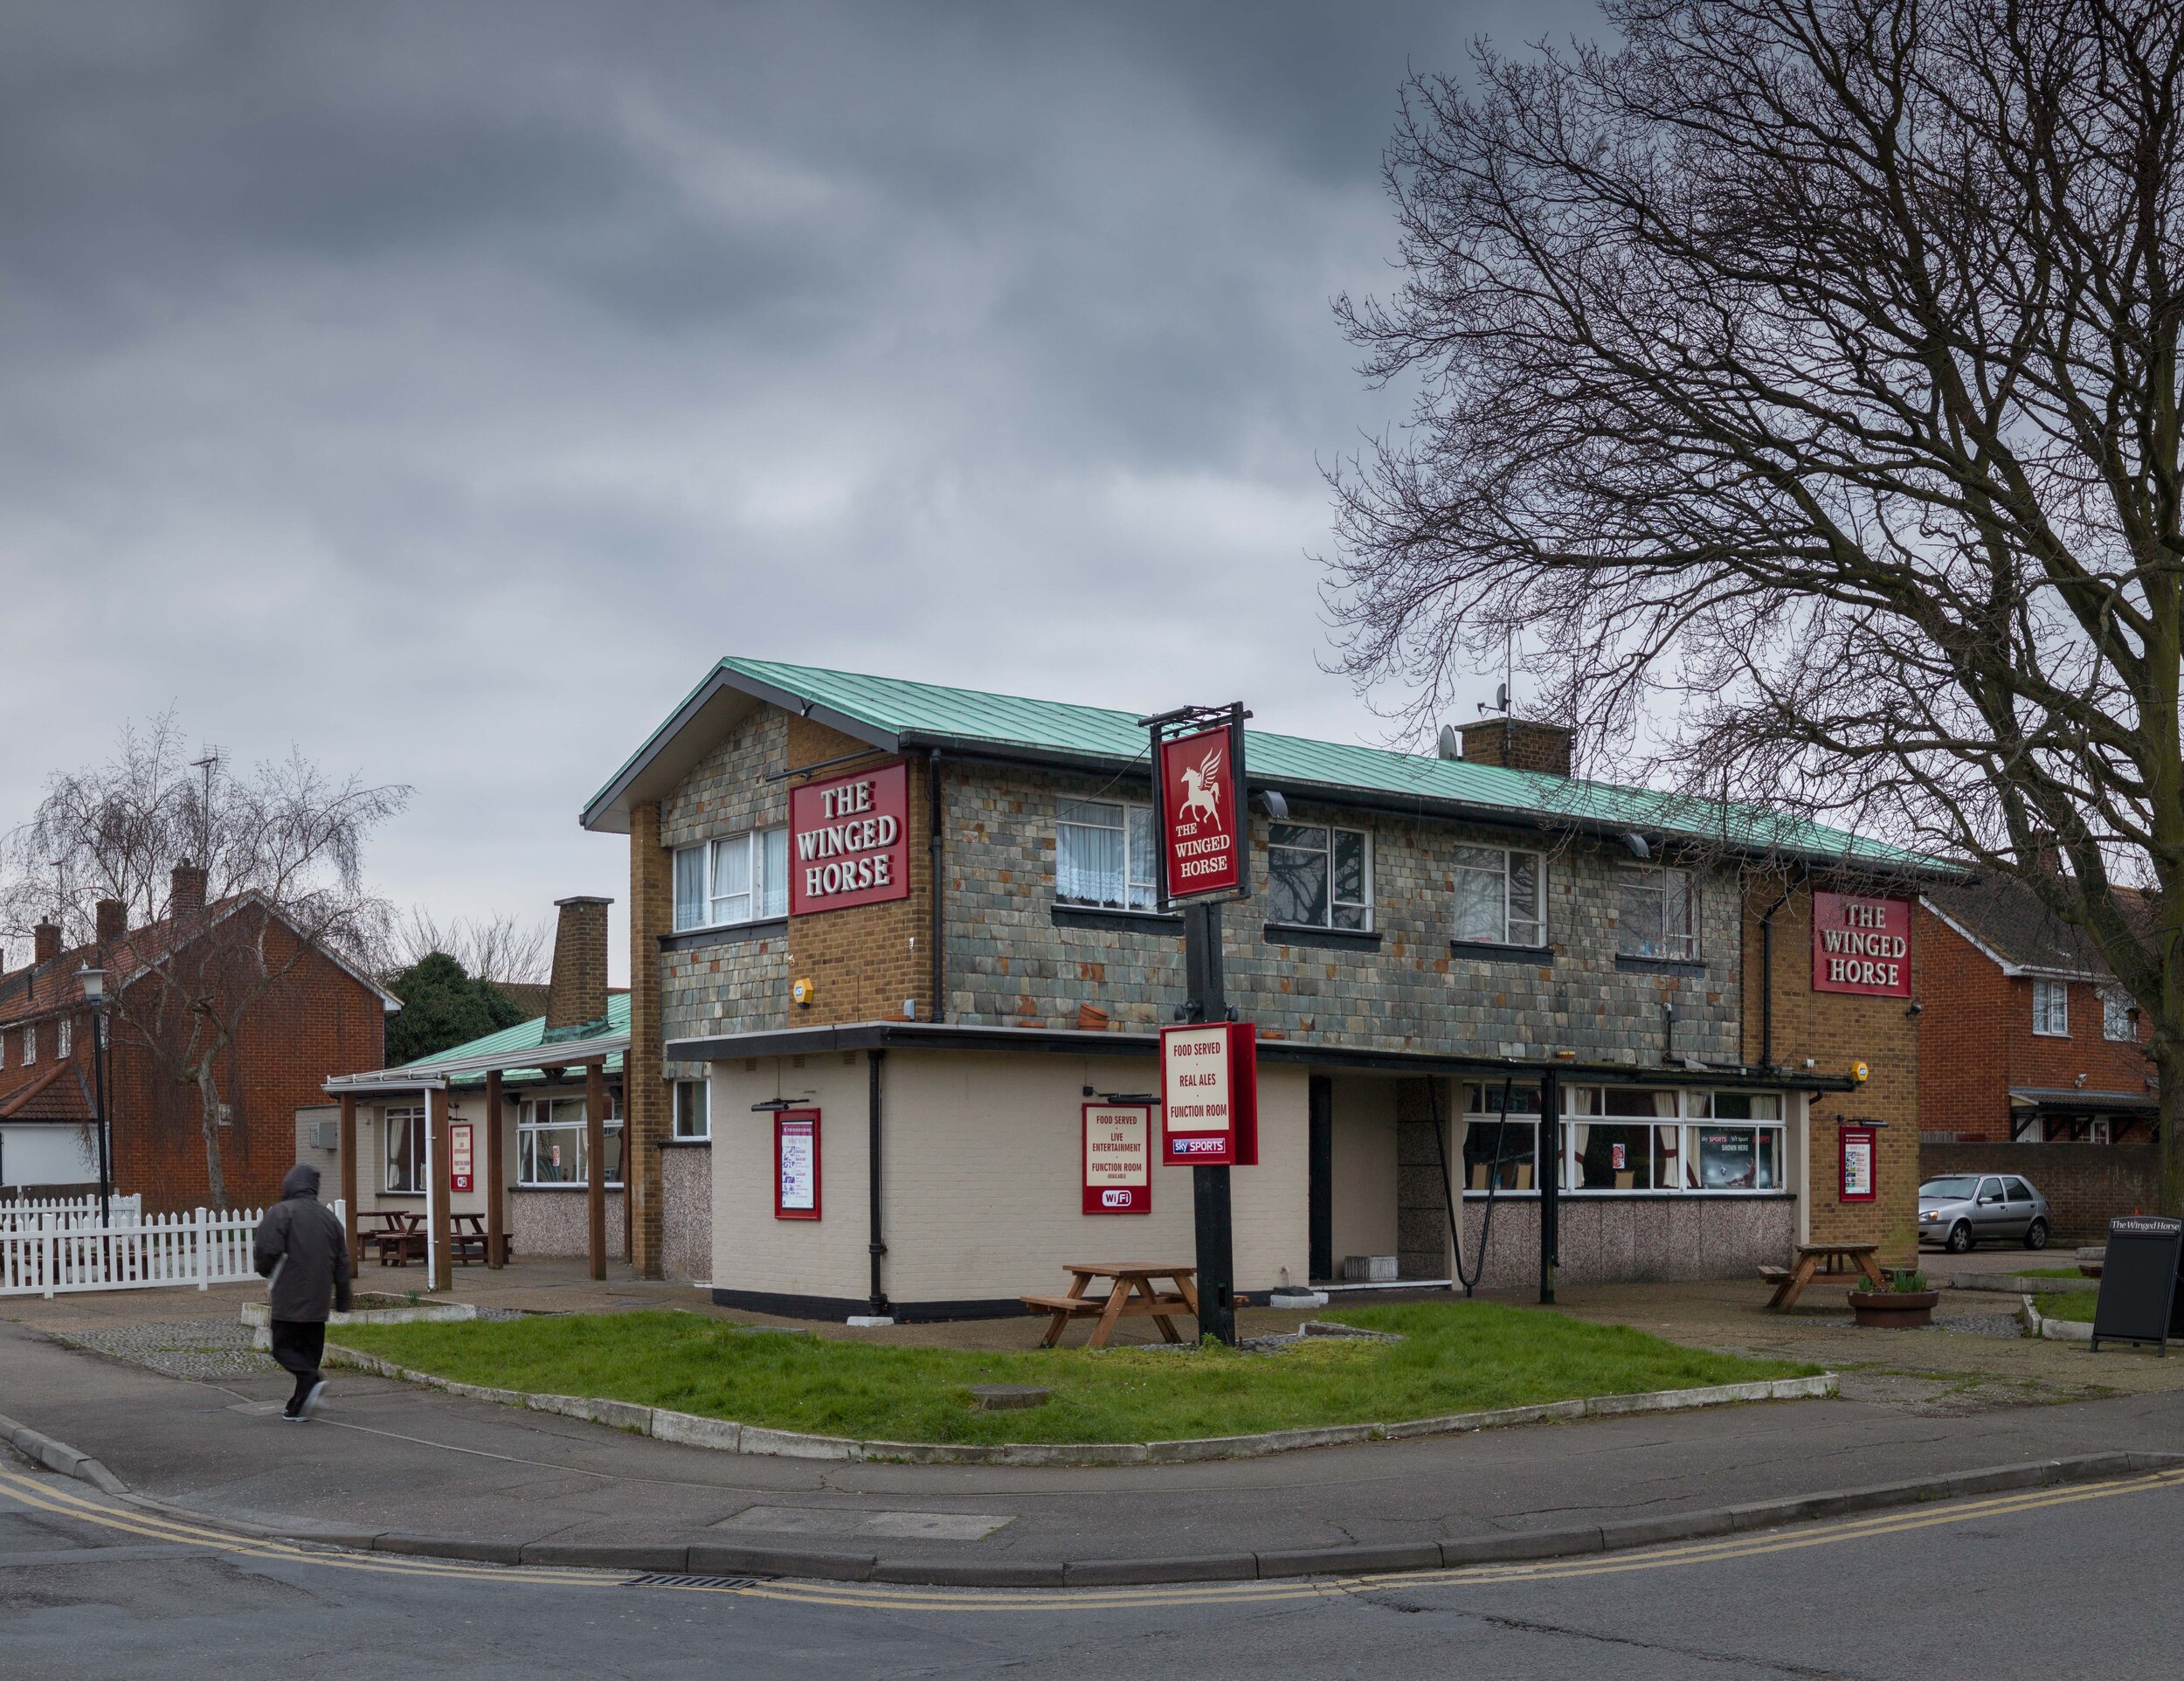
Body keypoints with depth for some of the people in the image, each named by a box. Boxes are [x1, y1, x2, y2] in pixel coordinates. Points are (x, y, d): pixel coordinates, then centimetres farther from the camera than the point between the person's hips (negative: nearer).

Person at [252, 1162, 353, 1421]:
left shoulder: (281, 1212, -8)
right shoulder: (329, 1217, 11)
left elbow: (267, 1249, -19)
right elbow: (342, 1262, 14)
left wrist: (264, 1269, 5)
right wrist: (343, 1299, 21)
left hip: (289, 1299, -6)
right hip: (318, 1302, 6)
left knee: (284, 1347, 2)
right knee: (310, 1349, 12)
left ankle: (313, 1381, -22)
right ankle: (299, 1406, 13)